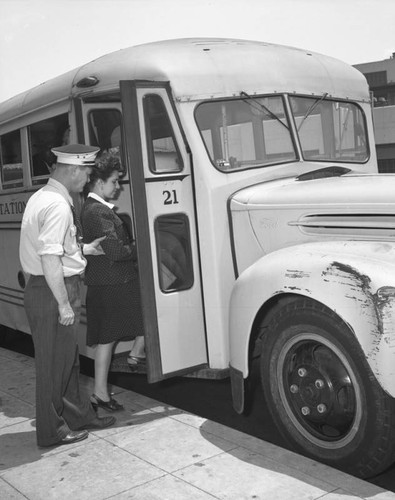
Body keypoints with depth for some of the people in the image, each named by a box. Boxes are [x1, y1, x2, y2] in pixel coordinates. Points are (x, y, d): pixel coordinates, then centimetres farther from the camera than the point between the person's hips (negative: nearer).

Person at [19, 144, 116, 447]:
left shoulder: (42, 197, 12)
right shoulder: (58, 206, -20)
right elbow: (50, 258, -26)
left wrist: (84, 249, 20)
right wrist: (64, 304, -22)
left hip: (43, 288, 10)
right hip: (53, 292, -10)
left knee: (67, 359, 20)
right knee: (53, 362, 3)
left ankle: (78, 415, 34)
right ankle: (52, 431, 18)